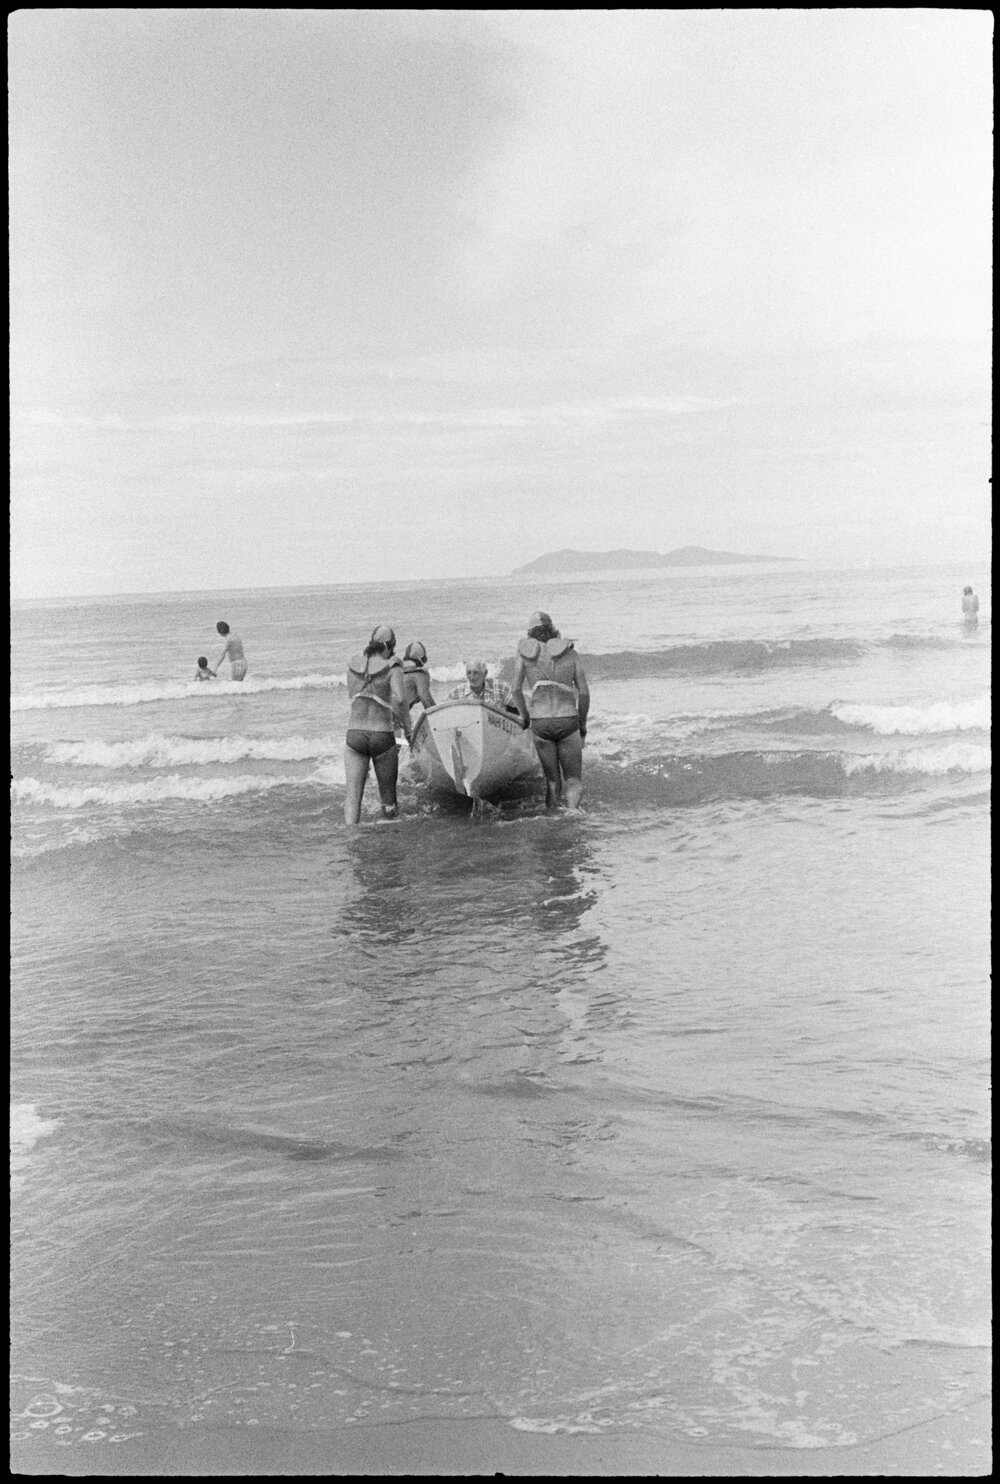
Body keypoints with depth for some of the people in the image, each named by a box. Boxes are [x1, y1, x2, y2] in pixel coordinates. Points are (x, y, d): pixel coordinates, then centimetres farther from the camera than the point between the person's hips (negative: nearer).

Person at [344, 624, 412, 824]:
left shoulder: (354, 665, 10)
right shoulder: (392, 667, -4)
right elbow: (400, 699, -18)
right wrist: (407, 729, -3)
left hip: (355, 734, 3)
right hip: (382, 735, -2)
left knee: (353, 794, -1)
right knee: (387, 794, 13)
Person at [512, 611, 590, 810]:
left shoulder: (525, 653, 8)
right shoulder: (570, 653, 7)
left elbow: (516, 689, 1)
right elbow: (584, 693, 4)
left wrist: (524, 717, 16)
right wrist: (583, 725, 15)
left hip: (540, 724, 1)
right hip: (568, 722, -1)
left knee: (552, 782, 15)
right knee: (574, 781, 6)